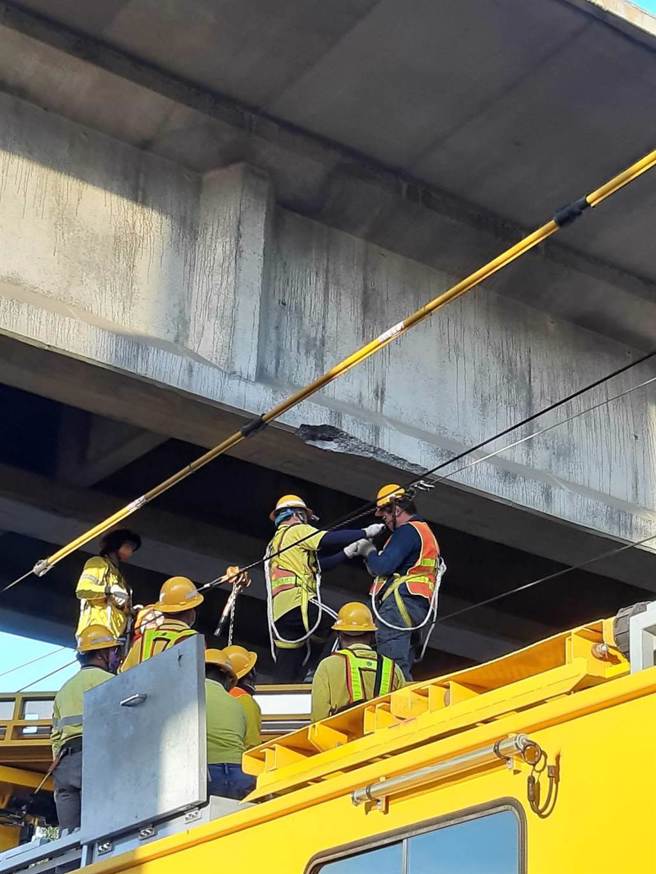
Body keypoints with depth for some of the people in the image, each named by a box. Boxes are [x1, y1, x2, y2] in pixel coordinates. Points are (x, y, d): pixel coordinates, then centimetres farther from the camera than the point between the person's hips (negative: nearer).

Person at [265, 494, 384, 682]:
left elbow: (315, 565, 27)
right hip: (297, 604, -9)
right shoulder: (296, 530, 5)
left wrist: (346, 553, 23)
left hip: (279, 615, 9)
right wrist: (366, 533, -1)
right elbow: (330, 539, -9)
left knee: (286, 676, 7)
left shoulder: (274, 543, 32)